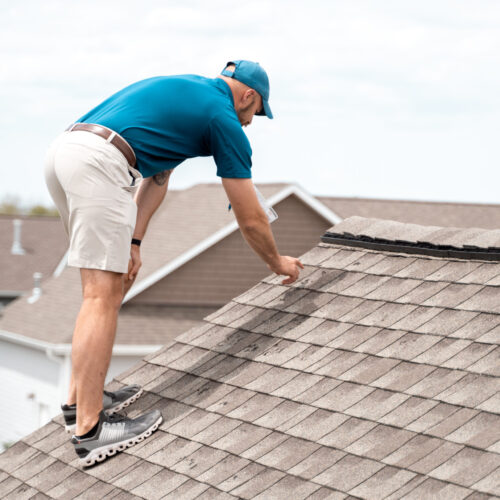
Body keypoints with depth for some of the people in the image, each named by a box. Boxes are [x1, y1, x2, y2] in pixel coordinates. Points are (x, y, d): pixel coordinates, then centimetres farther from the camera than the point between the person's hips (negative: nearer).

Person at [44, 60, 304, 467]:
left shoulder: (186, 93, 29)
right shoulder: (224, 120, 6)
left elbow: (155, 178, 25)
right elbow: (250, 219, 11)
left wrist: (133, 242, 15)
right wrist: (279, 263, 28)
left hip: (64, 150, 9)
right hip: (98, 162, -9)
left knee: (111, 281, 19)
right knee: (104, 294, -7)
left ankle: (82, 398, 23)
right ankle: (89, 428, -7)